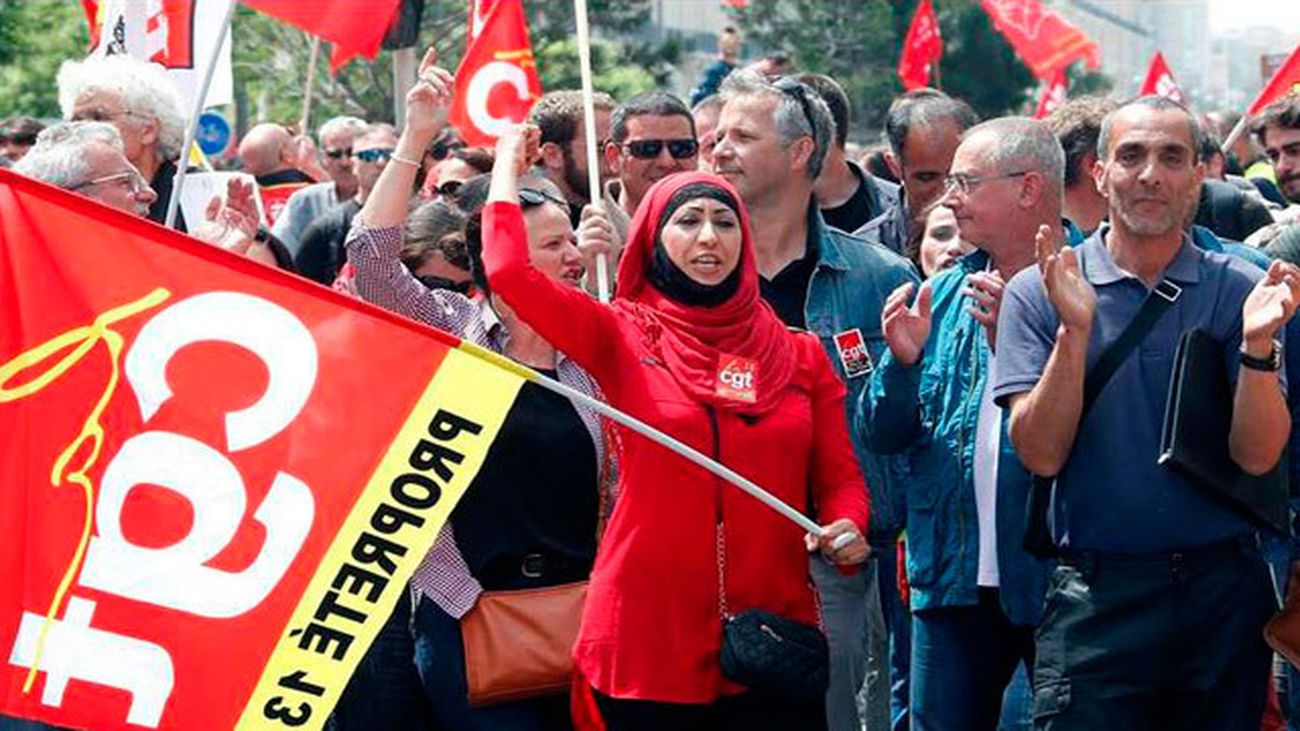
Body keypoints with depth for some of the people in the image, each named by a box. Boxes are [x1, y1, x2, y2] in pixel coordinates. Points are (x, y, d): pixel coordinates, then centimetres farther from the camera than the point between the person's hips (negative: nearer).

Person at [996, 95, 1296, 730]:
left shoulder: (1238, 290, 2)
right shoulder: (1039, 293, 0)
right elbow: (1041, 454, -9)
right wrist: (1075, 329, -20)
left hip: (1222, 597, 2)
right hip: (1096, 598, -2)